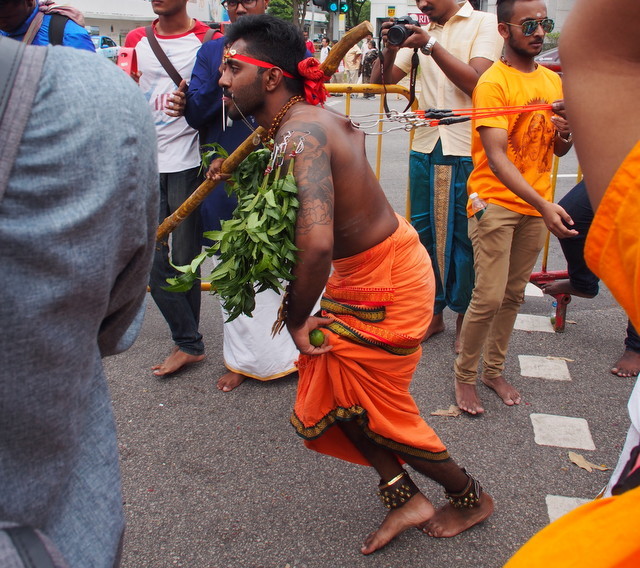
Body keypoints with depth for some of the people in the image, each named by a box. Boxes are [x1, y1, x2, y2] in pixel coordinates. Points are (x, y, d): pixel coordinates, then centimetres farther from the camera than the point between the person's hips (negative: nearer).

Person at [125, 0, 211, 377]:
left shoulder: (206, 39, -2)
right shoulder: (136, 40, 12)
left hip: (187, 164, -4)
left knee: (184, 260, 4)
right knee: (153, 260, 3)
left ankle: (186, 341, 21)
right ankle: (190, 343, 17)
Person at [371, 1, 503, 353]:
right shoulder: (420, 31, 15)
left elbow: (476, 82, -13)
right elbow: (387, 78, 13)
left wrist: (430, 45, -16)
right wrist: (390, 48, -6)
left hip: (467, 151, -4)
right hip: (425, 147, 5)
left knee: (464, 237, 3)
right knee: (425, 232, 9)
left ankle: (464, 316, 19)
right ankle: (434, 312, 23)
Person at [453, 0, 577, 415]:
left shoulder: (553, 81, 10)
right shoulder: (493, 82, -12)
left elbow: (558, 152, 18)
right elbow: (496, 157, -22)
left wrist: (566, 136, -8)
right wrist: (543, 205, -32)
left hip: (536, 205, 7)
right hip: (496, 202, -6)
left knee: (514, 295, 12)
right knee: (489, 298, -9)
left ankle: (494, 370, 28)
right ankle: (465, 376, 11)